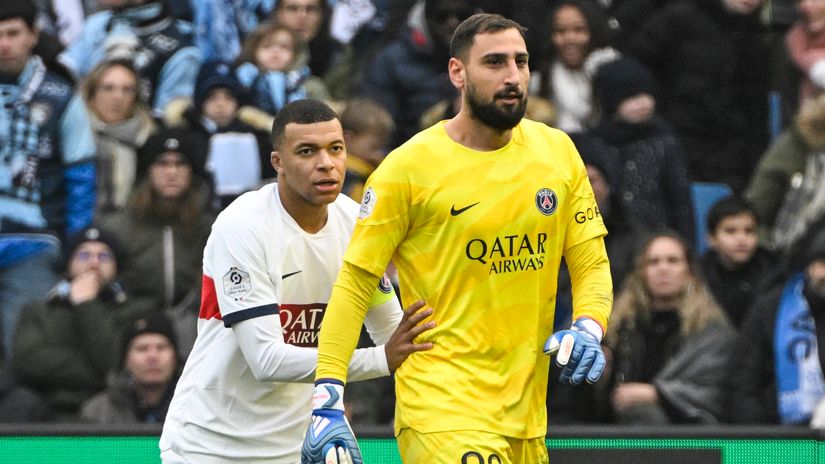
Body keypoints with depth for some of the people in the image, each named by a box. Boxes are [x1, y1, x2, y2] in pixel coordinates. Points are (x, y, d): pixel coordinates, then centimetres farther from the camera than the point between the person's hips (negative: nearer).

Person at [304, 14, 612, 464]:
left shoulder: (558, 152, 7)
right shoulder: (409, 166, -6)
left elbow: (591, 262, 13)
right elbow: (355, 282, -5)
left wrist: (587, 327, -8)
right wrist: (327, 400, -12)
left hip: (525, 411, 5)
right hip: (441, 405, -5)